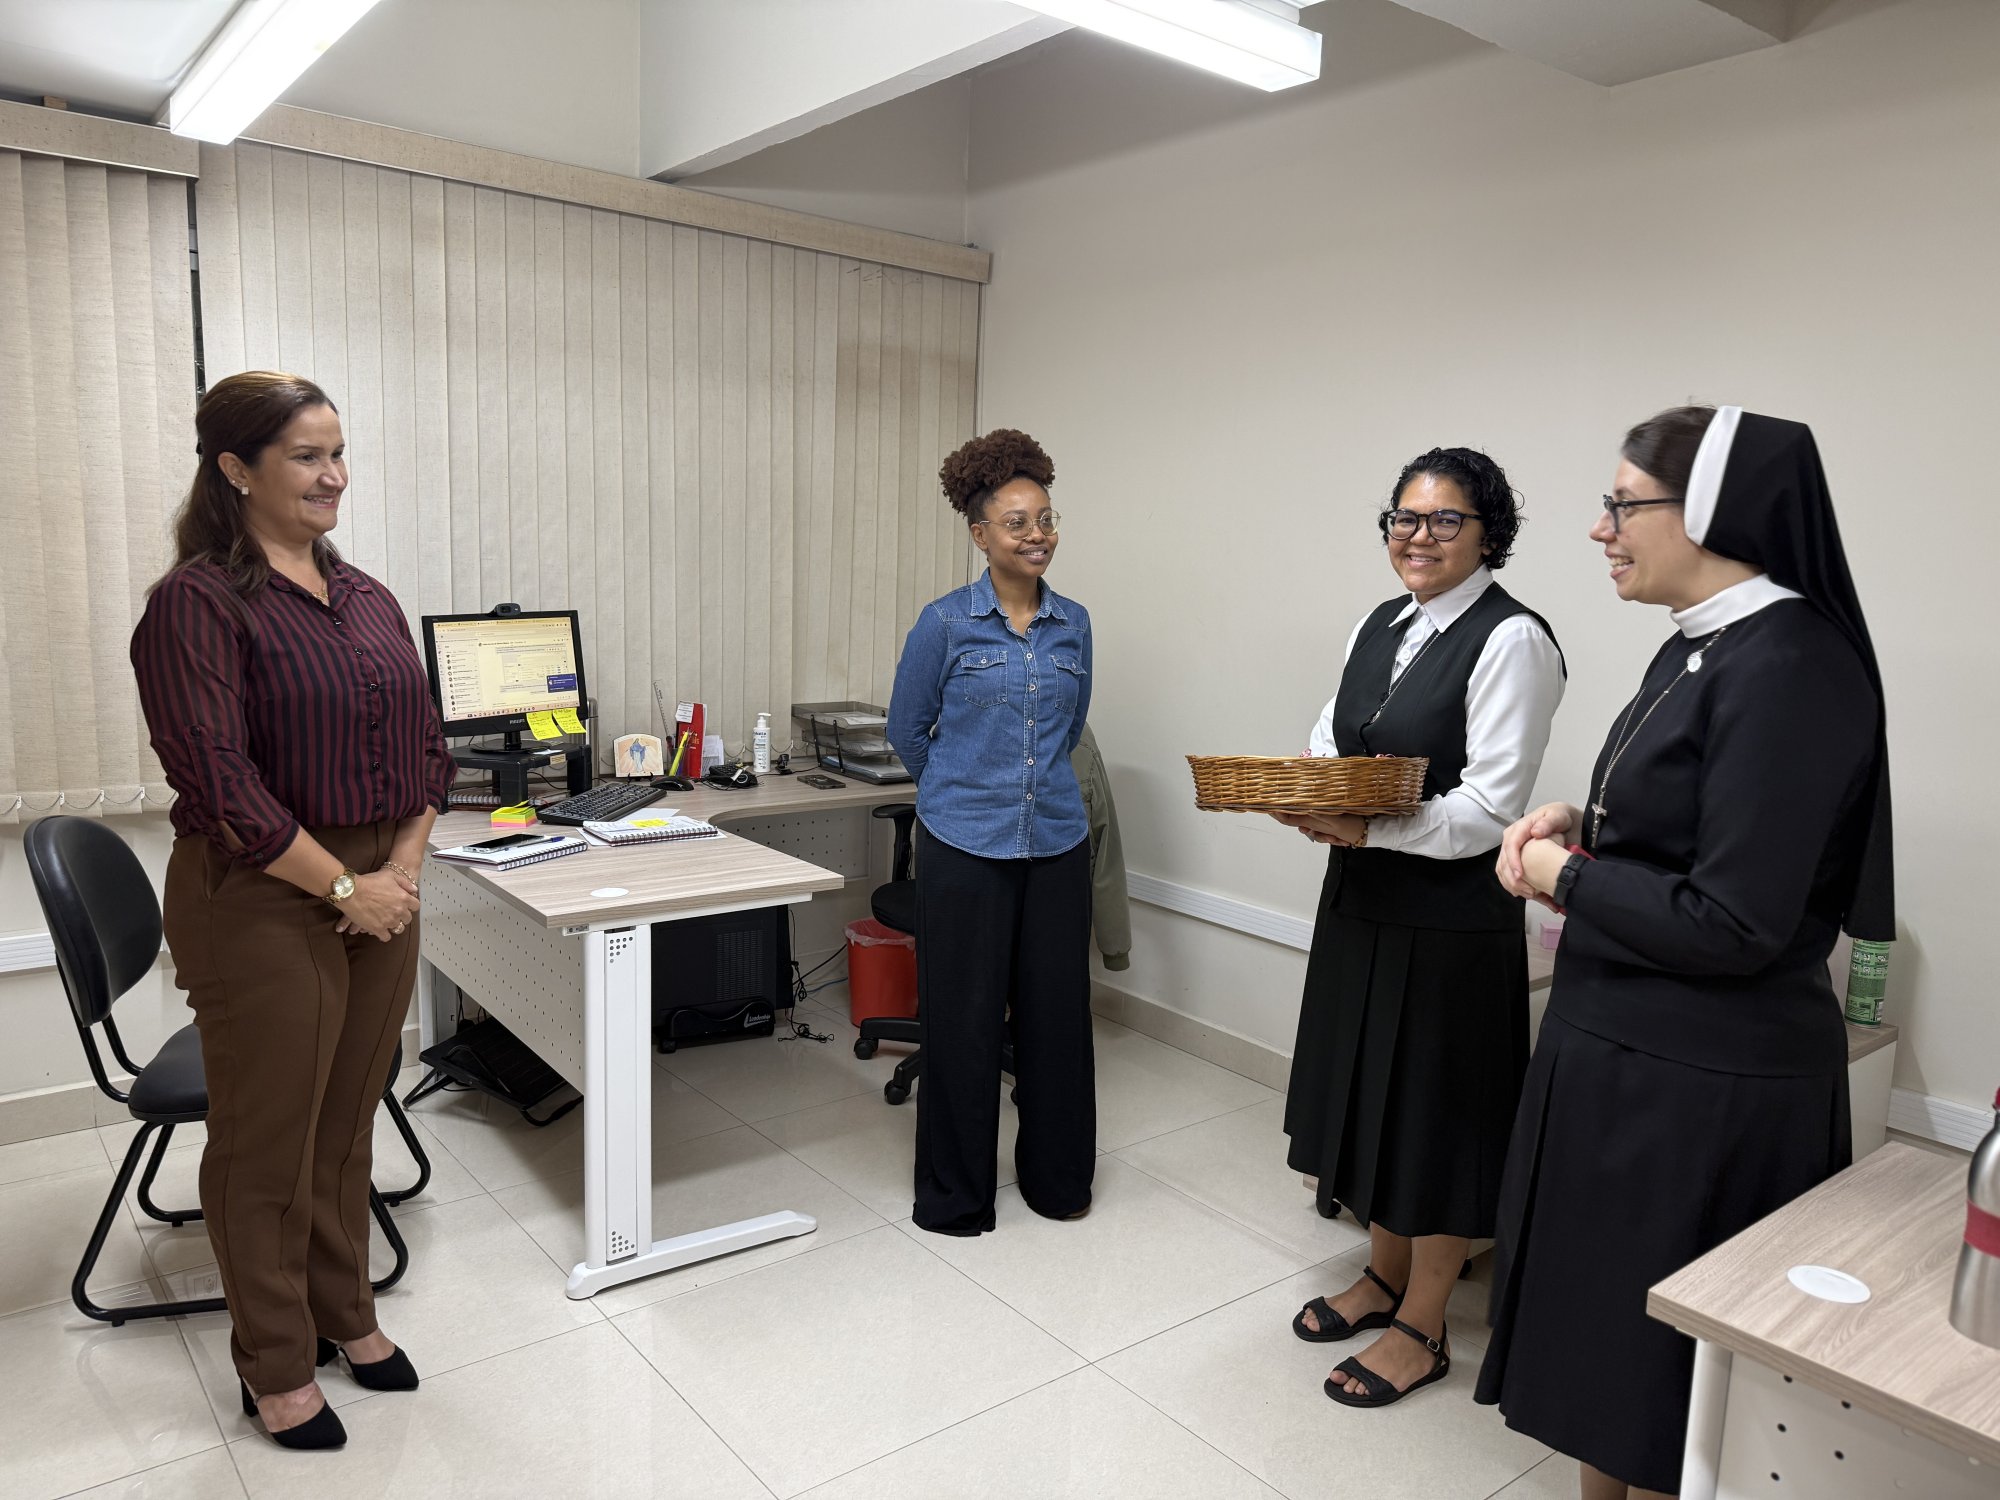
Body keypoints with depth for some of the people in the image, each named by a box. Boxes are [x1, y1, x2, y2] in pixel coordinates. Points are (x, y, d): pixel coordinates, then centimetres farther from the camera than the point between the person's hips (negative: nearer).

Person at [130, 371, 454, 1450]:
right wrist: (344, 887, -14)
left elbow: (423, 744, 11)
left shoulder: (366, 597, 10)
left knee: (347, 1124, 18)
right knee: (267, 1142, 8)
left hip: (380, 894, 6)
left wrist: (404, 870, -1)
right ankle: (275, 1367, 27)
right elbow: (218, 781, -17)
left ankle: (343, 1314, 37)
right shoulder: (197, 601, -10)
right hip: (264, 907, -6)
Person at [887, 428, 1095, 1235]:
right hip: (965, 845, -3)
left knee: (1057, 1010, 10)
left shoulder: (1073, 623, 5)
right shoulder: (945, 622, -6)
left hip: (1057, 842, 4)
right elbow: (907, 731, 4)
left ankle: (1057, 1176, 30)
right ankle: (955, 1193, 22)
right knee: (963, 1018, 5)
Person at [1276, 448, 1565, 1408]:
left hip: (1453, 915, -7)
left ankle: (1421, 1328, 25)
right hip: (1362, 899, 8)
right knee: (1369, 1090, 19)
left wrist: (1364, 830, -22)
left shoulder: (1512, 640, -14)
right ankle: (1384, 1275, 40)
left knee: (1436, 1110, 6)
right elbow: (1331, 745, 14)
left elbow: (1489, 807, -19)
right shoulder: (1377, 627, 9)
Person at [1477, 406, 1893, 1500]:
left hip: (1702, 1086, -9)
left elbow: (1731, 926, -24)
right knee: (1595, 1310, 23)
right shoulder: (1703, 647, 7)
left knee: (1651, 1346, 11)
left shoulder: (1787, 670, -22)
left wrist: (1566, 878, -12)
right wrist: (1577, 826, 0)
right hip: (1622, 1043, 9)